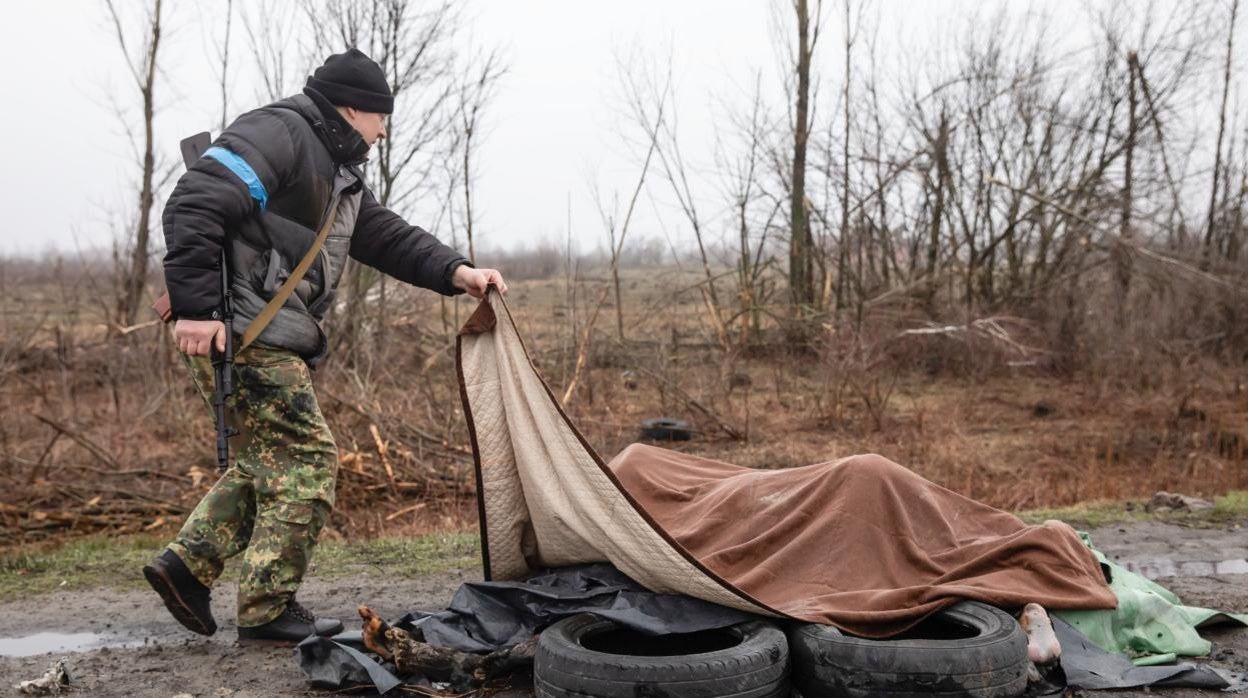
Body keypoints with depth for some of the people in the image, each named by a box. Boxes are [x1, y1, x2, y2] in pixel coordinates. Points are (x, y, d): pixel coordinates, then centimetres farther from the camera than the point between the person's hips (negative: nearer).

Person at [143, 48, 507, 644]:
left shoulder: (338, 175, 20)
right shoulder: (277, 132, -11)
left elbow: (389, 237, 19)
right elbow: (193, 205, -21)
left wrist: (455, 271, 3)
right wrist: (195, 307, -25)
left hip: (271, 340, 10)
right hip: (238, 333, -10)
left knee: (270, 459, 16)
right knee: (305, 458, -7)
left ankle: (186, 565, 21)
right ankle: (266, 610, 2)